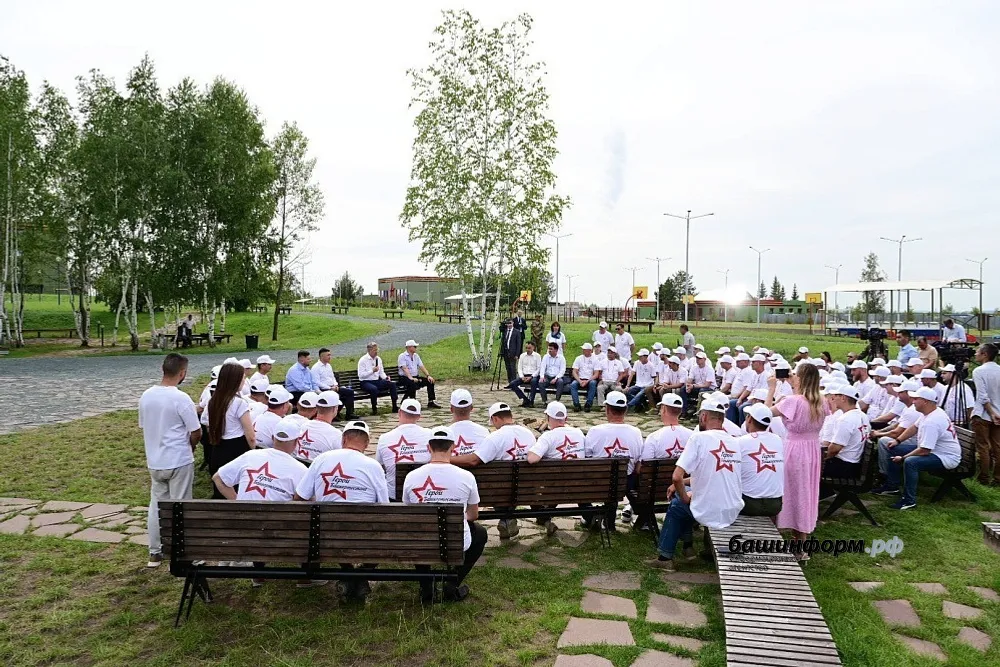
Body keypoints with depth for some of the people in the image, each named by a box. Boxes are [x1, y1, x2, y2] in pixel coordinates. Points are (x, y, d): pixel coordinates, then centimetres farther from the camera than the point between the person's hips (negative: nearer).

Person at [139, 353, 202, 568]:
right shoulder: (181, 398, -19)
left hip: (154, 461, 6)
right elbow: (196, 432, -15)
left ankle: (155, 552, 24)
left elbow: (143, 427, 11)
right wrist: (190, 448, 6)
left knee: (156, 505, 15)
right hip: (179, 462, -6)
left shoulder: (146, 396, 1)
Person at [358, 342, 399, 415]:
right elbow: (360, 375, -14)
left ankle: (394, 407, -12)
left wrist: (386, 377, -5)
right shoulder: (363, 360, -7)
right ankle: (374, 409, -22)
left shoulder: (378, 359, 12)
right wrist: (372, 371, -21)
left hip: (377, 381, 6)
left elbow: (381, 372, 17)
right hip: (366, 382, -6)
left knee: (392, 384, -16)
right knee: (374, 389, -39)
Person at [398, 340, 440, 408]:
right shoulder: (402, 356, -5)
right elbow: (404, 368, -19)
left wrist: (428, 376, -5)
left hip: (416, 377, 7)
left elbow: (422, 366, 11)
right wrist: (411, 378, -32)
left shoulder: (416, 356, 17)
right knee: (413, 383, -38)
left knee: (430, 381, -9)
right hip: (405, 378, -7)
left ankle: (430, 402, -5)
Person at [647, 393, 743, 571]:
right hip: (734, 512, 6)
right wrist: (685, 483, 22)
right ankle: (687, 547, 30)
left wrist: (684, 496, 0)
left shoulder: (699, 438, -15)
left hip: (709, 515, -6)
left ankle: (666, 557, 25)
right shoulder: (733, 441, 4)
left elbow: (676, 477, -19)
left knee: (677, 505, 22)